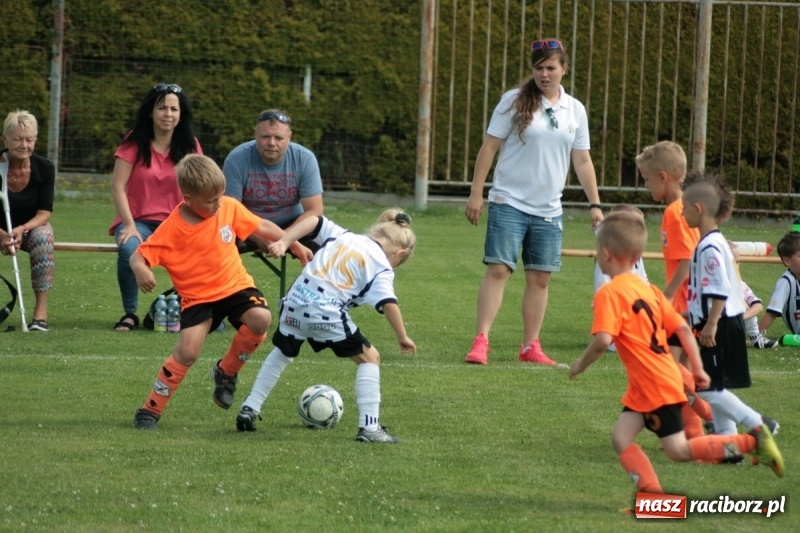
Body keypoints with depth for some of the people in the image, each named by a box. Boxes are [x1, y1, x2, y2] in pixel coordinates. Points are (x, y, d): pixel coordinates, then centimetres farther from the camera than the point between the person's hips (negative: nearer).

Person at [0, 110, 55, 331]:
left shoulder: (44, 168, -15)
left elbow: (44, 213, -16)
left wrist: (22, 229, -36)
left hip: (32, 227, 0)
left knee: (43, 237, -34)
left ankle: (41, 311, -34)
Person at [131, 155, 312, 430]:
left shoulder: (229, 208, -5)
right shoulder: (172, 228, -15)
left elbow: (262, 227, 10)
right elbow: (139, 255, -15)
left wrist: (297, 247, 18)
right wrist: (140, 270, -40)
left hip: (235, 285, 3)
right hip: (197, 296, -3)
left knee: (261, 318, -27)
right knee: (187, 351, -21)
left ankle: (226, 372, 1)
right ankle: (150, 411, -3)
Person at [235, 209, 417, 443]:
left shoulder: (342, 236, 22)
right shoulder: (382, 267, 6)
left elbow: (313, 221, 12)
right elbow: (388, 303, -6)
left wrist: (284, 241, 8)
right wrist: (402, 338, 0)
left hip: (296, 301, 5)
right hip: (327, 312, -5)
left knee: (282, 352, 31)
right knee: (369, 358, 10)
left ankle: (249, 409, 32)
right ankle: (369, 427, 1)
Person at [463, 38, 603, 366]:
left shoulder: (575, 111, 8)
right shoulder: (514, 101, -2)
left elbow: (582, 161, 14)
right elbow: (489, 147, -1)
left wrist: (595, 204, 10)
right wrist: (476, 193, -6)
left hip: (548, 211, 4)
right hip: (509, 203, -4)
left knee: (540, 278, 5)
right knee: (498, 269, -11)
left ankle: (530, 347, 11)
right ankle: (480, 342, -13)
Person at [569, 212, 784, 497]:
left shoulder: (609, 294, -14)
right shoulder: (648, 290, 12)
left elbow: (603, 341, -25)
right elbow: (682, 328, 11)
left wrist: (580, 365, -8)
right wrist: (698, 368, 14)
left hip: (656, 387, -9)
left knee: (678, 450, -3)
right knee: (621, 438, 5)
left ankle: (752, 441, -4)